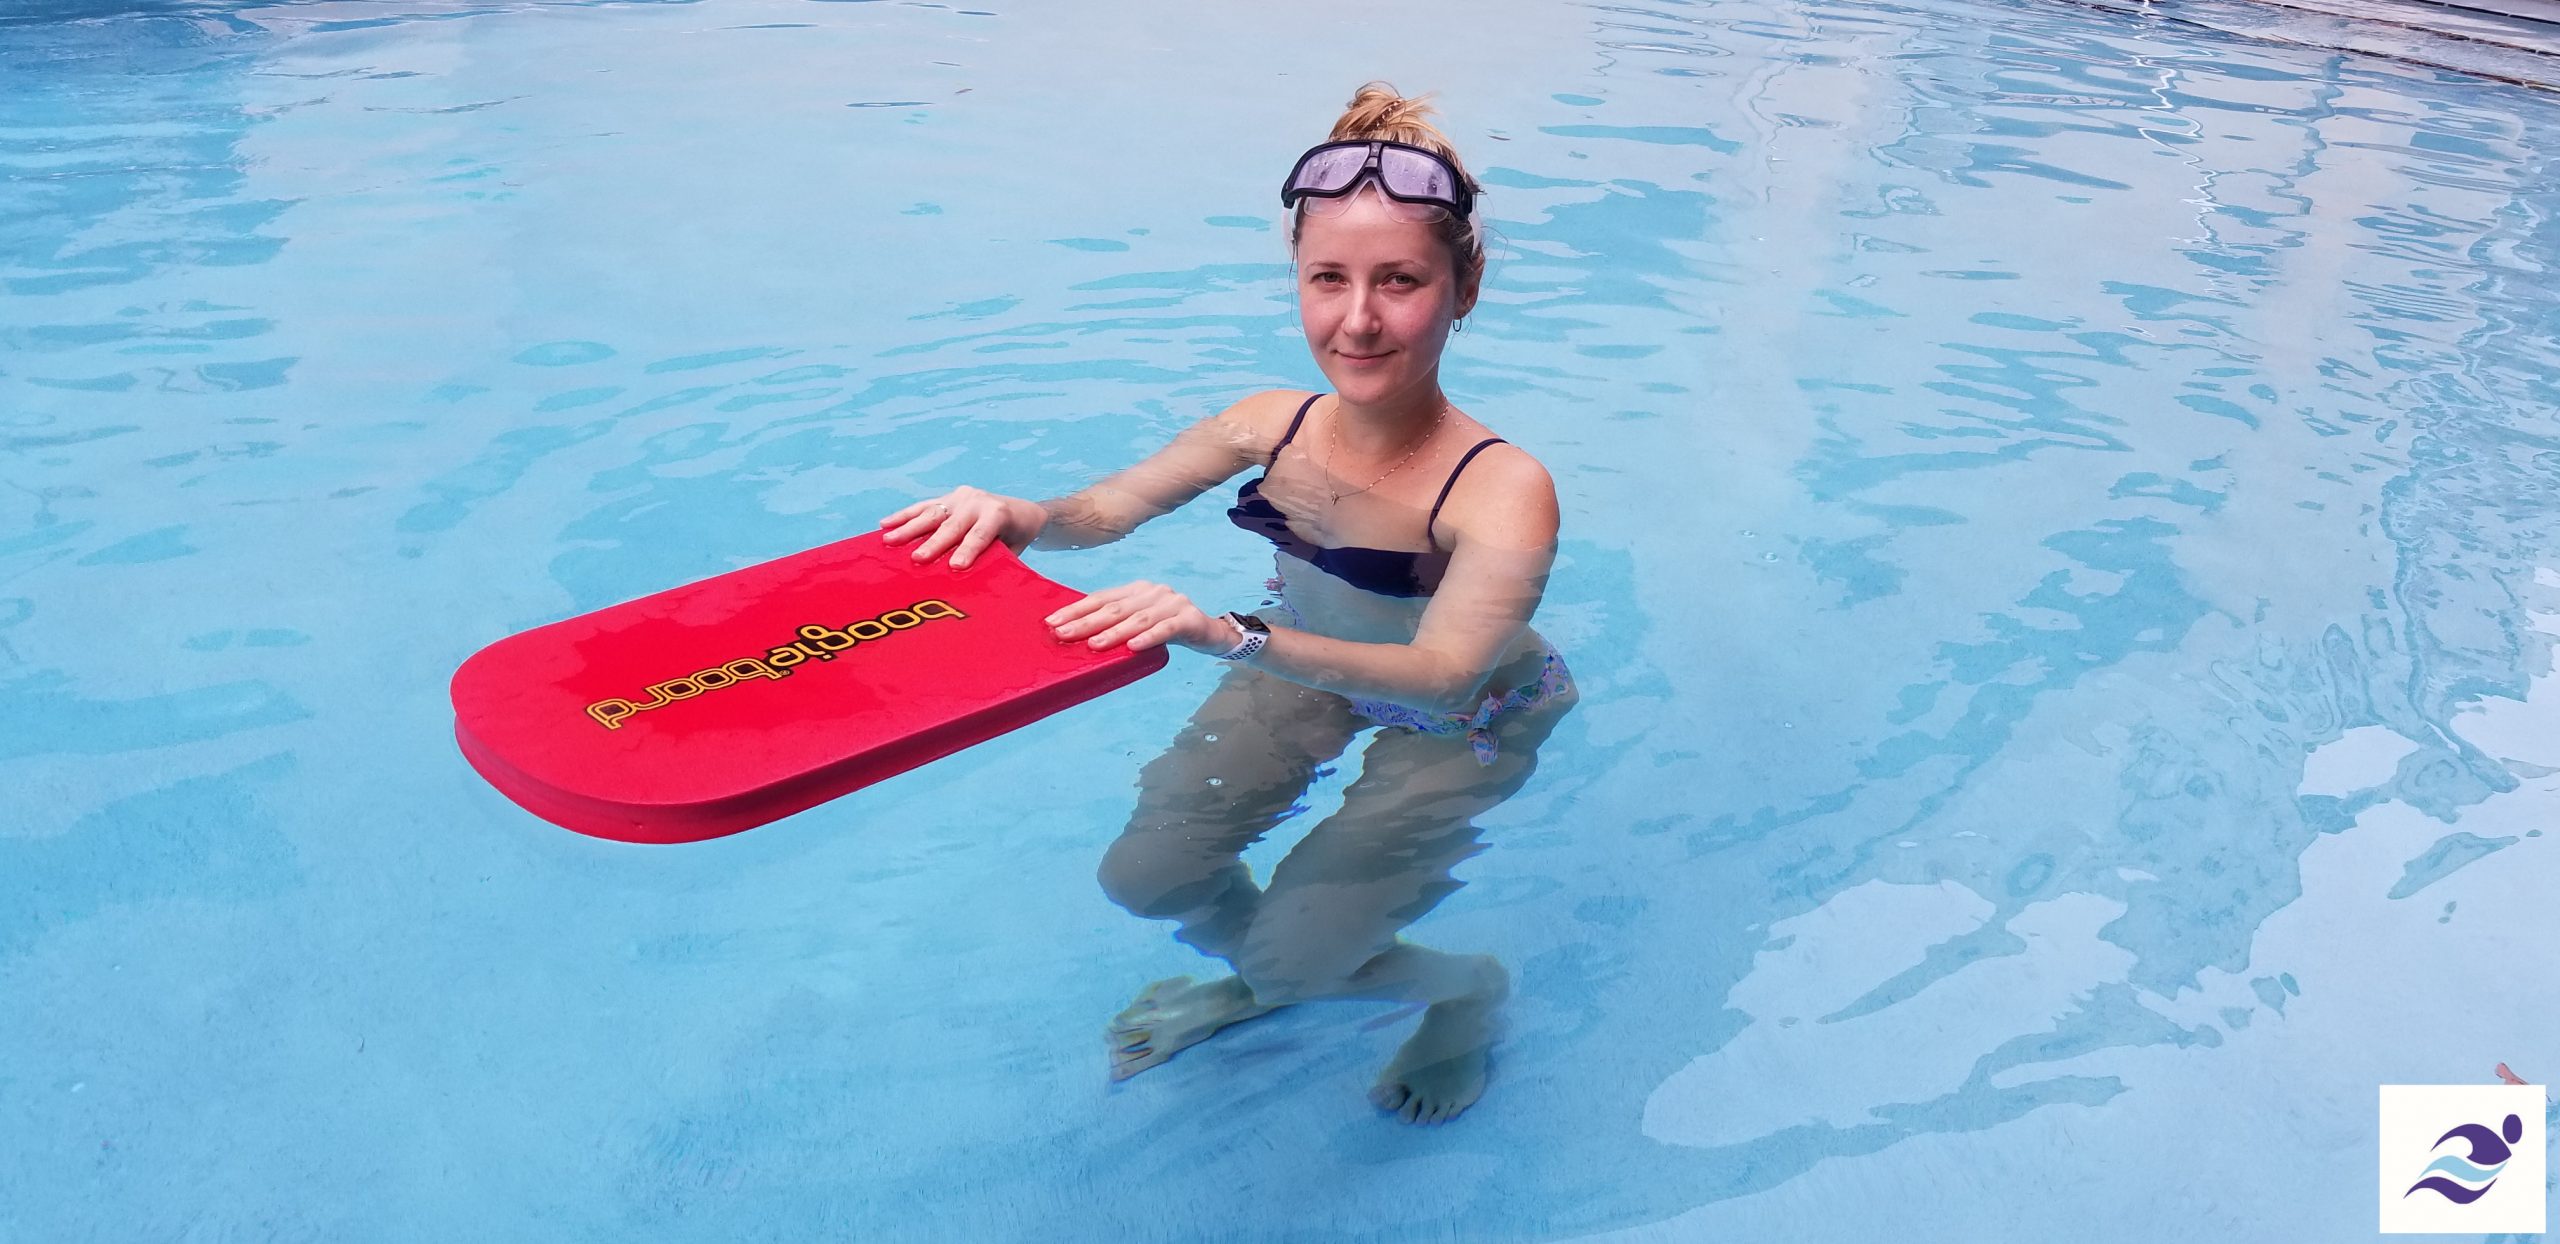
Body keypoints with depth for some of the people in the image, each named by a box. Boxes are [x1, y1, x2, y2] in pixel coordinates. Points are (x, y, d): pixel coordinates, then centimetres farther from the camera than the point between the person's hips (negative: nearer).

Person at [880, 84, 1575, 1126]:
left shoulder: (1504, 491, -37)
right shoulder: (1274, 426, -22)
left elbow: (1443, 675, -50)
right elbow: (1110, 507, -11)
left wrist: (1230, 636, -65)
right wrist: (1019, 517, -35)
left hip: (1464, 721, -5)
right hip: (1307, 664, 5)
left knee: (1294, 954, -10)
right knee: (1145, 877, 0)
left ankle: (1468, 989, 24)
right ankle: (1257, 981, 36)